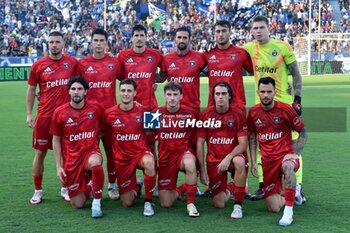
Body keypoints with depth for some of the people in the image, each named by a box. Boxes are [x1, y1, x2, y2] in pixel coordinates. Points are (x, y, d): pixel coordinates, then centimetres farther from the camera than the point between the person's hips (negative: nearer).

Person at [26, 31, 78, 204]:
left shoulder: (72, 63, 2)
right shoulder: (38, 65, 2)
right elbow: (31, 89, 8)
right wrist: (29, 114, 3)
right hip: (44, 115, 0)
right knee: (40, 152, 4)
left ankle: (65, 188, 21)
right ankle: (38, 190, 16)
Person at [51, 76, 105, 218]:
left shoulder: (95, 108, -4)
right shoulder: (59, 113, -4)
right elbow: (56, 140, 3)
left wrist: (96, 136, -2)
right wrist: (58, 166, 0)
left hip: (91, 152, -1)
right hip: (71, 159, 1)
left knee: (95, 162, -41)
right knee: (77, 204, 1)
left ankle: (97, 203, -23)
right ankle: (87, 186, 36)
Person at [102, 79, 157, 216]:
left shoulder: (142, 111, -7)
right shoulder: (109, 113, -6)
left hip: (140, 152, -1)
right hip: (122, 158, 2)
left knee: (149, 162, -40)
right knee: (127, 203, 0)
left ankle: (148, 202, -18)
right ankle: (135, 188, 39)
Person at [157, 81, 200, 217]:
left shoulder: (190, 113, -3)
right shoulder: (158, 113, -1)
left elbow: (195, 140, 6)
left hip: (184, 152, -2)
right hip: (165, 158, 2)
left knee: (189, 163, -42)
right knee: (166, 204, -5)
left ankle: (191, 203, -22)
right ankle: (182, 188, 29)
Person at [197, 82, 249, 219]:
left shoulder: (238, 114, -6)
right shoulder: (205, 114, -1)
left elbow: (243, 144, -11)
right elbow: (200, 143, 1)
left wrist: (228, 157, -28)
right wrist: (202, 170, -4)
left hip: (233, 156, -1)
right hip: (213, 160, 2)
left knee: (239, 162, -40)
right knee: (219, 204, -5)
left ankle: (238, 205, -23)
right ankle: (229, 188, 33)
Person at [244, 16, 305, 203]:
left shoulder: (283, 47, -5)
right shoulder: (249, 48, 3)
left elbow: (296, 74, -1)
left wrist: (297, 99, -7)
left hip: (284, 103, -3)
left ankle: (297, 188, -4)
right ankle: (263, 186, 15)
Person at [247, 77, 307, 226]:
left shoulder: (285, 109, -7)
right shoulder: (253, 112, 2)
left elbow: (303, 132, 1)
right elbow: (252, 137, 13)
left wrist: (295, 153, -12)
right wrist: (253, 162, 6)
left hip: (286, 155, -3)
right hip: (268, 160, 3)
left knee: (287, 166, -43)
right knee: (273, 208, -3)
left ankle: (289, 212, -33)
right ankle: (290, 196, 34)